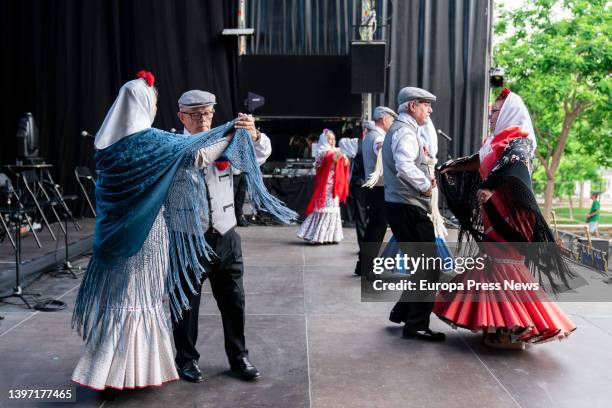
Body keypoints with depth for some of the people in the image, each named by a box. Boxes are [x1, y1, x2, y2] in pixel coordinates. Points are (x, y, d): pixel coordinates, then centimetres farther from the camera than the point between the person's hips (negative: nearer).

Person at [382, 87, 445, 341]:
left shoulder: (400, 129, 21)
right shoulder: (405, 131, -13)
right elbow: (404, 167, -31)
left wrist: (425, 178, 7)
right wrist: (425, 184, -17)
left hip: (402, 206, 11)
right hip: (408, 208, -11)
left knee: (423, 264, 18)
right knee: (429, 267, -6)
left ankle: (402, 312, 26)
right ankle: (416, 325, 1)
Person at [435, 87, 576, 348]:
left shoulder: (519, 140, -10)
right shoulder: (499, 141, 15)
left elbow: (512, 167, -29)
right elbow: (480, 164, 26)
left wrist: (490, 187, -42)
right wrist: (451, 168, 34)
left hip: (507, 216, -8)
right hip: (492, 216, 8)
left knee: (505, 267, -6)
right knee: (494, 264, 10)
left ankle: (513, 330, 1)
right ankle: (500, 324, 19)